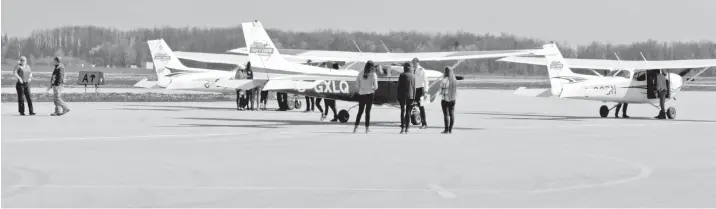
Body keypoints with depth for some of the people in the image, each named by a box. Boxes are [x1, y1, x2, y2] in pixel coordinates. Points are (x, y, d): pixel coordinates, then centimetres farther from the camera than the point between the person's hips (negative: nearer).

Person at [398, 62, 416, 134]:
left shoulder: (402, 75, -7)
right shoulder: (413, 76, 3)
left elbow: (399, 87, -6)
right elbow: (414, 87, 5)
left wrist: (398, 97, -1)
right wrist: (414, 97, 10)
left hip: (402, 96, -3)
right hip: (410, 96, 3)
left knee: (402, 111, 3)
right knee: (408, 112, 8)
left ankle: (403, 128, -7)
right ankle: (406, 128, 7)